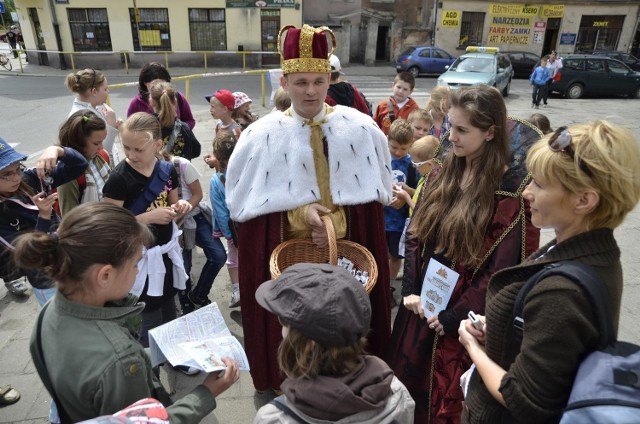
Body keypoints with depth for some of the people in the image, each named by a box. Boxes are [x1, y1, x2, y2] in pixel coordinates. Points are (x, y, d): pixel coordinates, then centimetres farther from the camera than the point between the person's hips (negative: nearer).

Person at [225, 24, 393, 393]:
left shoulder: (361, 128, -3)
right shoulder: (262, 135, -7)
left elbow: (377, 192, 3)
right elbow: (243, 203, -4)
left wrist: (341, 219, -15)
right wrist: (299, 214, -16)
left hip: (349, 247, 2)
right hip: (286, 251, -1)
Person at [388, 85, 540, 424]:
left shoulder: (511, 192, -16)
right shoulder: (442, 175, 2)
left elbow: (503, 268, -16)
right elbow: (416, 234, 4)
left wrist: (453, 317, -13)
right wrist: (410, 290, -7)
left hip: (464, 319, -5)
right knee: (408, 387, 22)